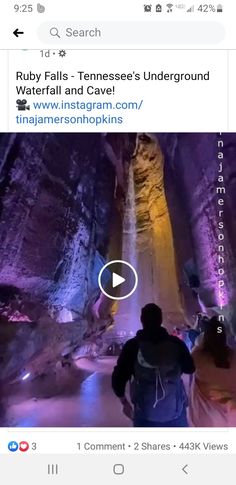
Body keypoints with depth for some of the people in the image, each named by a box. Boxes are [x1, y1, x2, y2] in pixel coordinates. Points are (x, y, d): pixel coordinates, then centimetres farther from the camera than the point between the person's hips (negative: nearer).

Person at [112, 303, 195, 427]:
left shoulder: (133, 345, -8)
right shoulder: (176, 343, -6)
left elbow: (118, 379, -5)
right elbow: (190, 368, 9)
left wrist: (125, 403, 10)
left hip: (145, 414, -1)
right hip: (175, 413, 1)